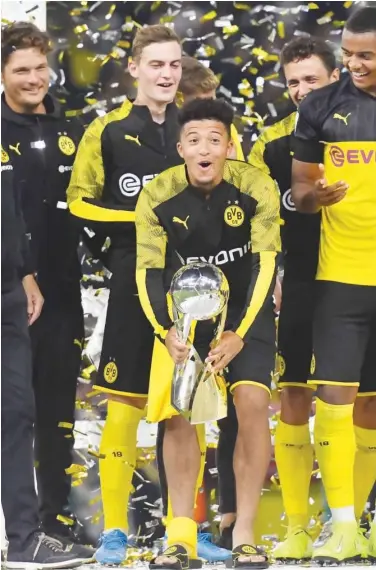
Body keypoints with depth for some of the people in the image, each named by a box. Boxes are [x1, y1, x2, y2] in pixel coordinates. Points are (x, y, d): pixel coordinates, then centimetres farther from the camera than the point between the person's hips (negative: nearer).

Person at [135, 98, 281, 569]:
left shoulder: (257, 189, -21)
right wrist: (166, 332, -30)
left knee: (251, 402, -19)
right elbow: (148, 272, -14)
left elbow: (264, 265, -21)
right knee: (177, 411, -10)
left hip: (245, 307, -2)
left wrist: (239, 335, -29)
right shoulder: (158, 197, -17)